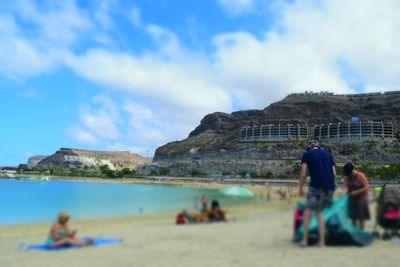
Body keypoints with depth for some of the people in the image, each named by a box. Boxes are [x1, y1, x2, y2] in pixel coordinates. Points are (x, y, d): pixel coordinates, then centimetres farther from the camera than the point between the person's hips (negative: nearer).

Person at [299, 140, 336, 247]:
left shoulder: (307, 154, 9)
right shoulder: (328, 154, 22)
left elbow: (303, 173, 0)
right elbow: (334, 173, 15)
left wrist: (300, 188, 7)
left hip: (316, 185, -4)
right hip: (330, 186, 4)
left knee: (308, 210, 7)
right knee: (319, 212, 16)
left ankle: (305, 239, -2)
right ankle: (322, 241, 12)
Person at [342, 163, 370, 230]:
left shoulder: (360, 176, -18)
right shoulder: (347, 176, -6)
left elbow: (366, 187, -19)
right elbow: (346, 187, -13)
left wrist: (356, 192, -23)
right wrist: (344, 192, -34)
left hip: (361, 198, -4)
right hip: (352, 198, 4)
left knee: (361, 217, 3)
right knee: (353, 216, 9)